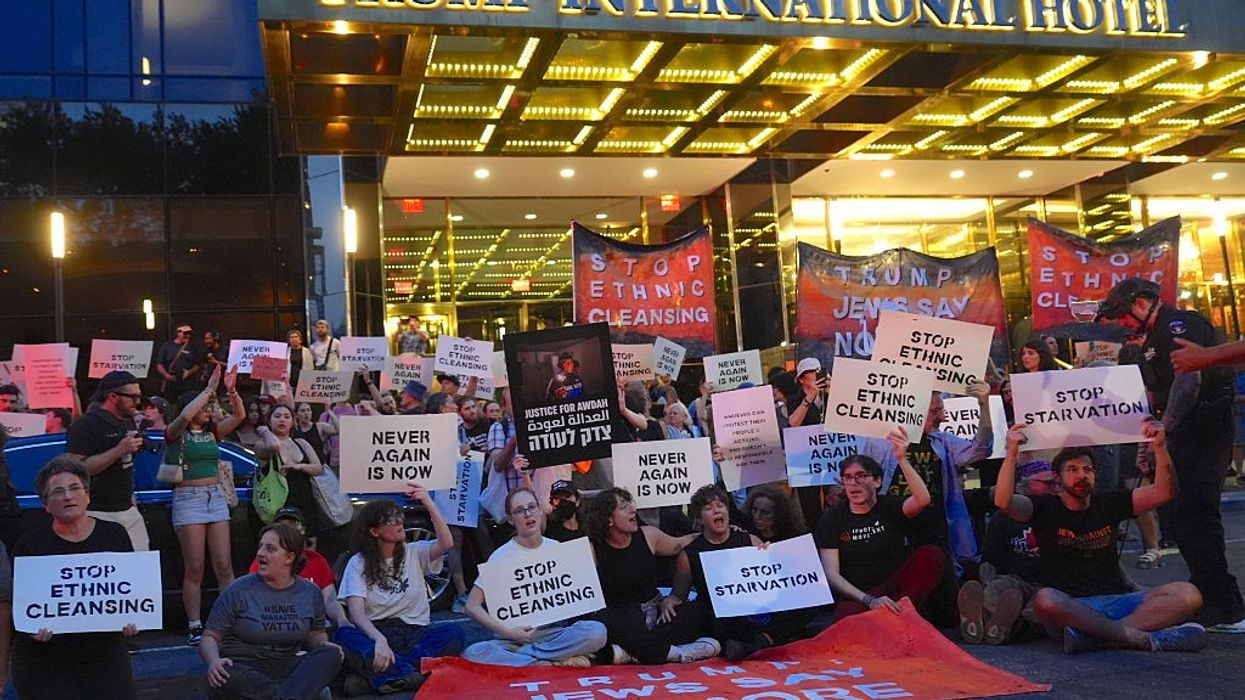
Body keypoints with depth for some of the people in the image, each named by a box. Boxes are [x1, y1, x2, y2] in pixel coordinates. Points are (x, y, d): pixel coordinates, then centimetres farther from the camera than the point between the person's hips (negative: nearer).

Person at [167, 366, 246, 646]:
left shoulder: (212, 432, 12)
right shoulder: (176, 433, -2)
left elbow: (239, 415, 3)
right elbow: (185, 415, -23)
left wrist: (232, 390, -12)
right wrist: (210, 388, -20)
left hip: (216, 497, 5)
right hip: (188, 499, -5)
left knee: (224, 566, 1)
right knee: (194, 568, -3)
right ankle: (194, 626, 3)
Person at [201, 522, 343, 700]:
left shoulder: (311, 593, 9)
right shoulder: (238, 591, 0)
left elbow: (316, 633, 23)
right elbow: (210, 637, 2)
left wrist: (324, 645, -2)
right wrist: (213, 661, -21)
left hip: (286, 668, 3)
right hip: (244, 669, -3)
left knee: (332, 655, -24)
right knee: (226, 677, -39)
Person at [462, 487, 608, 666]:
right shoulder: (501, 556, -1)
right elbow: (473, 606, -5)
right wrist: (507, 631, -17)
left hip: (554, 633, 2)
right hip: (513, 638, -2)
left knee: (597, 631, -28)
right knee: (473, 653, -33)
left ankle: (515, 657, -19)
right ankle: (556, 663, -25)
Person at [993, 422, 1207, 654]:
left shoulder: (1108, 504, 16)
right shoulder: (1046, 508, 5)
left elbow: (1162, 493, 8)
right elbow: (1004, 502, -15)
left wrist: (1160, 447, -5)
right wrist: (1012, 453, -26)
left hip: (1117, 600, 4)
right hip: (1069, 607, -4)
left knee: (1188, 594, -19)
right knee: (1045, 600, -39)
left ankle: (1093, 635, -34)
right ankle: (1142, 637, -33)